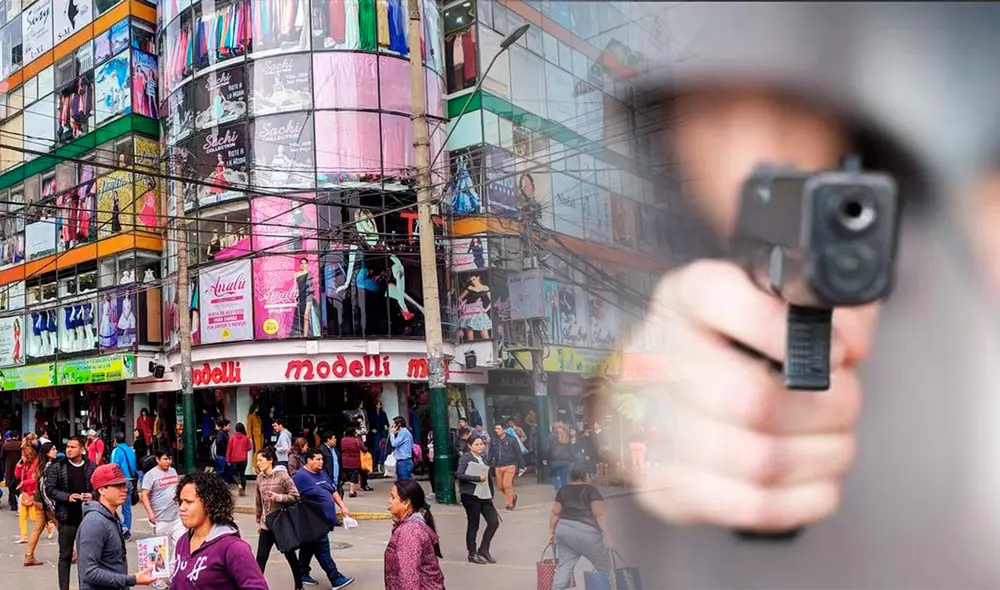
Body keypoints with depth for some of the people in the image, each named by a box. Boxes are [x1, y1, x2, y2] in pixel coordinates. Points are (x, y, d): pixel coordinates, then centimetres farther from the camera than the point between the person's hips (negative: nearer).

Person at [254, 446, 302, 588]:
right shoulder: (260, 478, 2)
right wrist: (258, 521, 14)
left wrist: (278, 497, -25)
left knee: (290, 555, 10)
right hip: (266, 524, 4)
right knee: (261, 558, -2)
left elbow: (295, 496, -14)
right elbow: (258, 502, 10)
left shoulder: (282, 475, -13)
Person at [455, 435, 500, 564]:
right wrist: (477, 478, -19)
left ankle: (483, 550, 17)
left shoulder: (483, 459, 14)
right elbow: (459, 474, -19)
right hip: (471, 495, -7)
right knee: (473, 525, 3)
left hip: (484, 495, 7)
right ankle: (472, 554, 18)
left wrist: (491, 495, 16)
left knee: (494, 522, 3)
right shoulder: (465, 458, -7)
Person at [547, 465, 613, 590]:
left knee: (564, 566, 7)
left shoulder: (563, 490, 12)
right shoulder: (591, 490, -3)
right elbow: (599, 515, -9)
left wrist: (551, 531, 19)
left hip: (564, 530, 5)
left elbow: (555, 513, 11)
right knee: (604, 568, 10)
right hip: (585, 532, -5)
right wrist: (608, 538, -10)